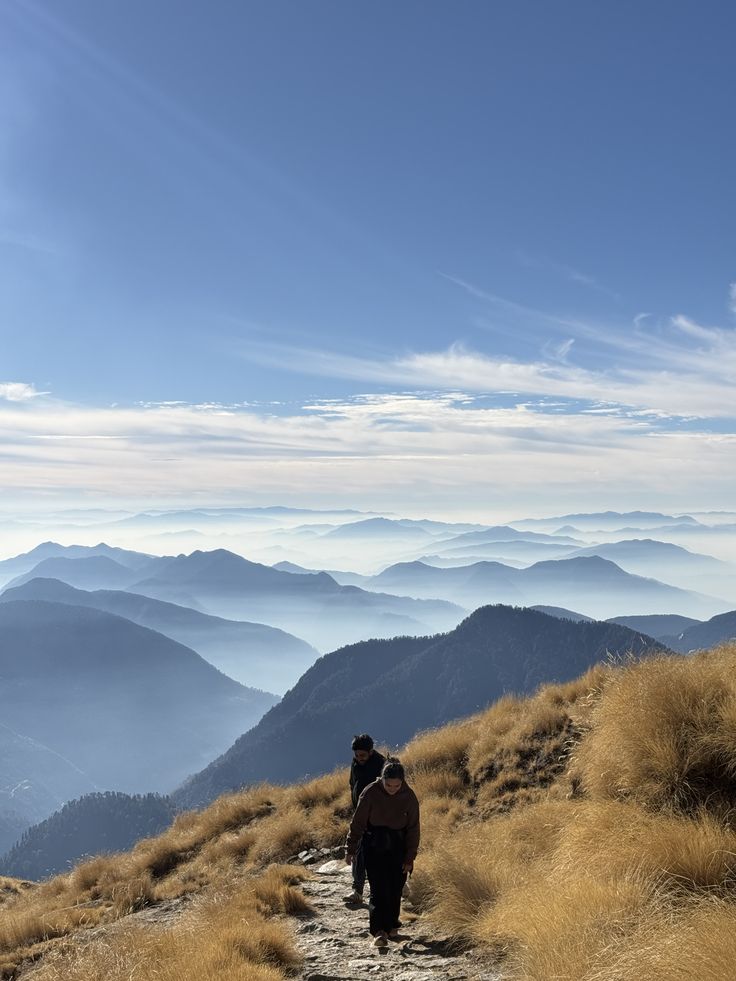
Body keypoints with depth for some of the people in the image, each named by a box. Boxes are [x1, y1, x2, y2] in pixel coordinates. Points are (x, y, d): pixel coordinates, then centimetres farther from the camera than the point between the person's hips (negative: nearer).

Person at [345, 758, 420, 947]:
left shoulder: (409, 797, -10)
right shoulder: (371, 793, -15)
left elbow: (413, 829, -1)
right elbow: (357, 822, -6)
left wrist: (410, 858, 0)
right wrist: (350, 849, -2)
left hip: (398, 846, 2)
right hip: (374, 845, -2)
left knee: (395, 889, 7)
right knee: (378, 889, -12)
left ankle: (391, 926, 26)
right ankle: (378, 931, -11)